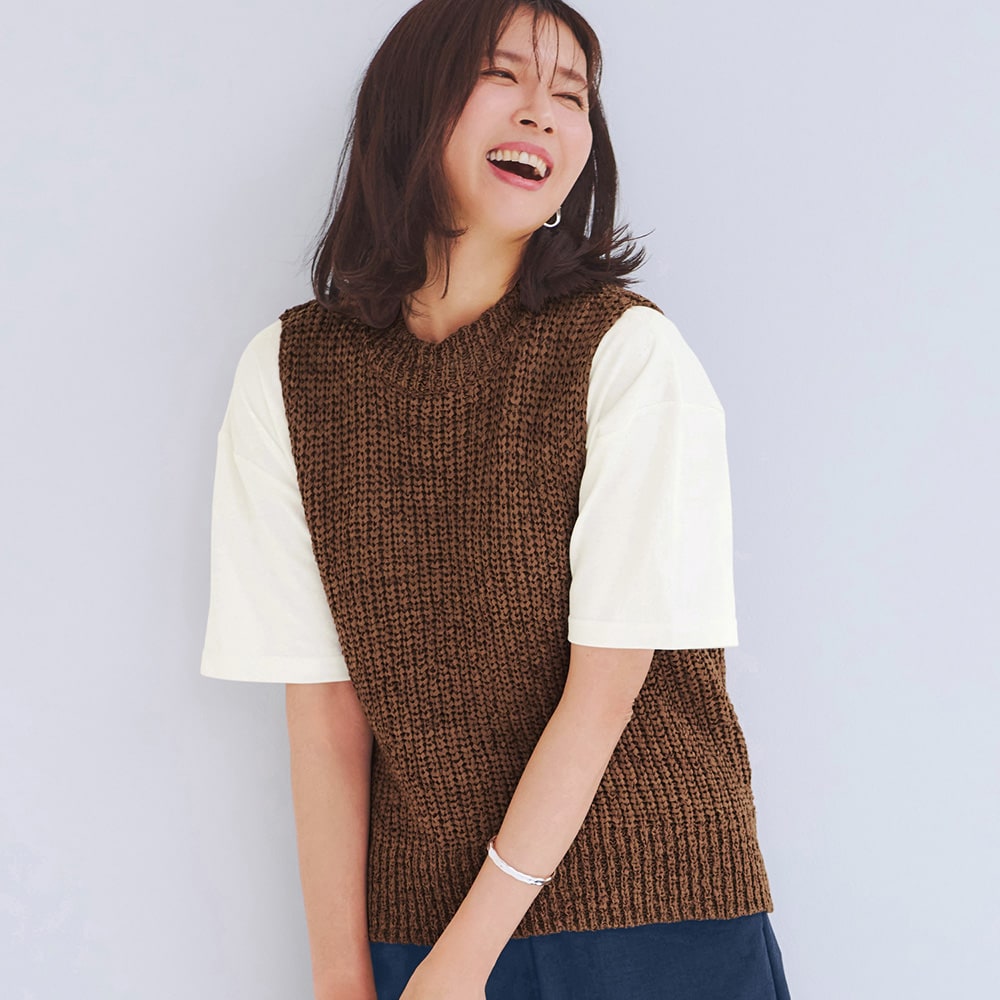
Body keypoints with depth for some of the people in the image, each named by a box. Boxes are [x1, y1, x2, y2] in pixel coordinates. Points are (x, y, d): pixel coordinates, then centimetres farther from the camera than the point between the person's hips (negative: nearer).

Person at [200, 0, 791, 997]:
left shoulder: (630, 353, -12)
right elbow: (323, 699, -4)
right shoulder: (286, 373, -3)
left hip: (656, 912, -2)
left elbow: (608, 684, -13)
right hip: (417, 911, 2)